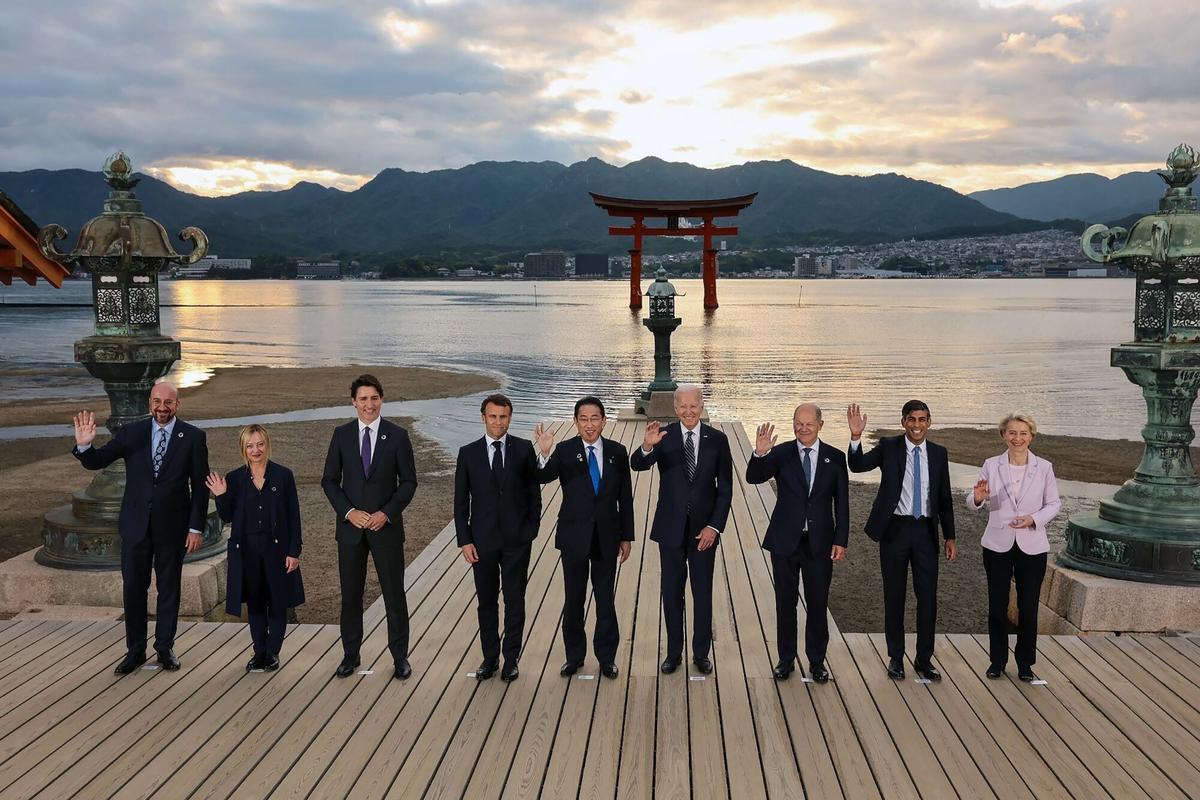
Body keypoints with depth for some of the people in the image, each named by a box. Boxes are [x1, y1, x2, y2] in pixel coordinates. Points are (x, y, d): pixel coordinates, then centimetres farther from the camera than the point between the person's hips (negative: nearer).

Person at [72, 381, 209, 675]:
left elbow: (200, 486, -3)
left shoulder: (193, 437, -5)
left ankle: (165, 648, 24)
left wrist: (196, 528, -6)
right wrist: (84, 445, -26)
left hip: (172, 526, -1)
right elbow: (96, 462, -3)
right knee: (133, 588, 7)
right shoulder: (130, 433, -1)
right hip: (136, 524, 1)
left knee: (169, 588, 10)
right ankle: (135, 650, 19)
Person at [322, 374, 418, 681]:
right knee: (350, 593, 9)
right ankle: (350, 654, 23)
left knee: (394, 592, 3)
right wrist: (349, 512, -10)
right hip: (350, 526, 2)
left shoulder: (397, 435, -3)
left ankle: (400, 656, 15)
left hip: (386, 526, -2)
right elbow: (329, 480, 3)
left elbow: (408, 481, -1)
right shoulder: (341, 434, 2)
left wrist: (386, 513, -13)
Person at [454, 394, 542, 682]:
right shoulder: (468, 453, 0)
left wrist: (532, 530, -3)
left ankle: (511, 659, 18)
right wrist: (465, 540, -3)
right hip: (483, 540, 1)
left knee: (514, 600, 7)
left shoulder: (524, 449, -1)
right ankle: (490, 657, 24)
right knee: (486, 601, 10)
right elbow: (461, 501, 2)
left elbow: (534, 491, 3)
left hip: (517, 539, -1)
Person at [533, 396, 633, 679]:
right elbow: (544, 477, -24)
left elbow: (625, 497, 4)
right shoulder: (565, 451, -7)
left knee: (606, 600, 10)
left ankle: (606, 656, 23)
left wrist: (626, 536, 4)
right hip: (574, 536, -1)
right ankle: (574, 655, 25)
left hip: (606, 537, 1)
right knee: (573, 599, 10)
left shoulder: (617, 452, -1)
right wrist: (544, 454, -44)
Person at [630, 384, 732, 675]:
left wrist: (715, 526, -8)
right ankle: (673, 652, 23)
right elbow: (637, 465, -22)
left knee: (703, 592, 10)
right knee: (672, 592, 10)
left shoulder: (717, 440, -3)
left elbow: (725, 488, 0)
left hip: (704, 529, 0)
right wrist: (647, 447, -43)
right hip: (671, 528, 0)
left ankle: (701, 652, 24)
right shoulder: (664, 436, -6)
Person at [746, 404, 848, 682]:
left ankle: (817, 661, 21)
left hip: (819, 542, 0)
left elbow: (842, 503, 3)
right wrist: (760, 455, -35)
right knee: (785, 603, 9)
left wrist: (841, 540, -2)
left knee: (818, 604, 8)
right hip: (785, 541, 0)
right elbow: (753, 478, -16)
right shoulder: (781, 454, -2)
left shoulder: (835, 458, 1)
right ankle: (786, 659, 21)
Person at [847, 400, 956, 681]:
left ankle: (924, 659, 15)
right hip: (895, 529, -2)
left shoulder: (938, 453, 5)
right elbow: (857, 465, -16)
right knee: (894, 596, 8)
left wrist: (950, 537, 7)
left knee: (928, 597, 3)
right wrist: (856, 437, -33)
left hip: (925, 531, 2)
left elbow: (944, 498, 9)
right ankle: (895, 657, 20)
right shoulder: (889, 447, -2)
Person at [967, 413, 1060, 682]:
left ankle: (1025, 664, 20)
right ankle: (997, 661, 22)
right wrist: (977, 498, -26)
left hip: (1032, 546, 0)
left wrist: (1033, 519, -15)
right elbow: (973, 503, -2)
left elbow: (1053, 503, 4)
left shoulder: (1044, 468, -3)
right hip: (997, 545, 0)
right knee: (997, 606, 8)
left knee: (1028, 608, 5)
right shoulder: (991, 466, -2)